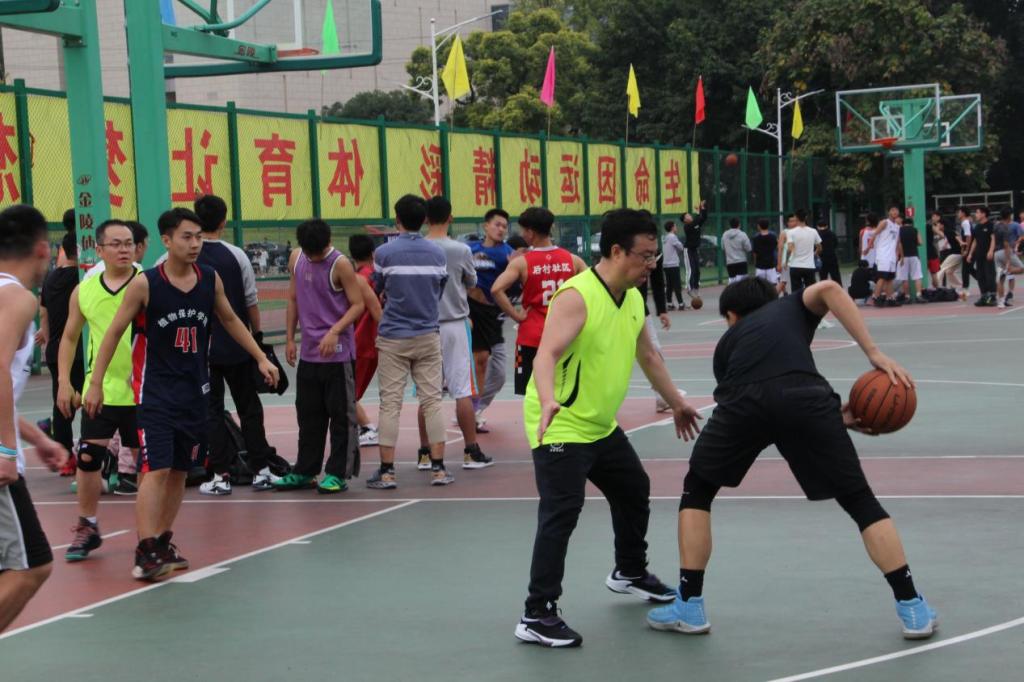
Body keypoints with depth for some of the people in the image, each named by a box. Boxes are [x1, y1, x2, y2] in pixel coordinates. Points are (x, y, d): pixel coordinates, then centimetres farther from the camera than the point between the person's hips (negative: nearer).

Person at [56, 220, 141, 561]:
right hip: (99, 389, 3)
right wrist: (64, 381, 7)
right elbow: (70, 337, 15)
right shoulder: (84, 291, 4)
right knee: (88, 457, 1)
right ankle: (87, 527, 16)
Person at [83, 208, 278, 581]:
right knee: (156, 469, -14)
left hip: (195, 389, 5)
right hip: (155, 390, -5)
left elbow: (230, 319, 17)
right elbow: (114, 331, -5)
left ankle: (163, 541, 23)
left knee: (180, 469, 11)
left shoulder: (210, 279, 1)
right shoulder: (145, 284, -12)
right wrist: (95, 383, -6)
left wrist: (261, 358, 15)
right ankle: (144, 552, -15)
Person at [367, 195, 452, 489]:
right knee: (432, 400, 6)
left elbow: (378, 290, 5)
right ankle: (438, 468, 5)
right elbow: (440, 293, 11)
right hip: (429, 336, 2)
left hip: (393, 338, -2)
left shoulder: (384, 253, -7)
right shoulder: (437, 253, 2)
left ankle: (386, 472, 2)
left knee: (390, 403, 1)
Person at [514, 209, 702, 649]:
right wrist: (548, 400, -54)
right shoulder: (577, 296, -23)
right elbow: (547, 353, -36)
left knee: (634, 491, 23)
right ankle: (537, 616, -12)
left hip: (602, 426, 10)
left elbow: (647, 355, 21)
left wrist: (675, 403, 28)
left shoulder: (633, 298, 5)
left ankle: (629, 573, 46)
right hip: (561, 428, -10)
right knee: (561, 514, -16)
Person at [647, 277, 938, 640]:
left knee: (696, 491, 26)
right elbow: (828, 288, 11)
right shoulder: (792, 306, 35)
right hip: (804, 397, -1)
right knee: (860, 500, 16)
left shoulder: (727, 342, 37)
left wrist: (836, 418, 32)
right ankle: (913, 609, 13)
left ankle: (689, 606, 23)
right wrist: (875, 354, 10)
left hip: (744, 403, 1)